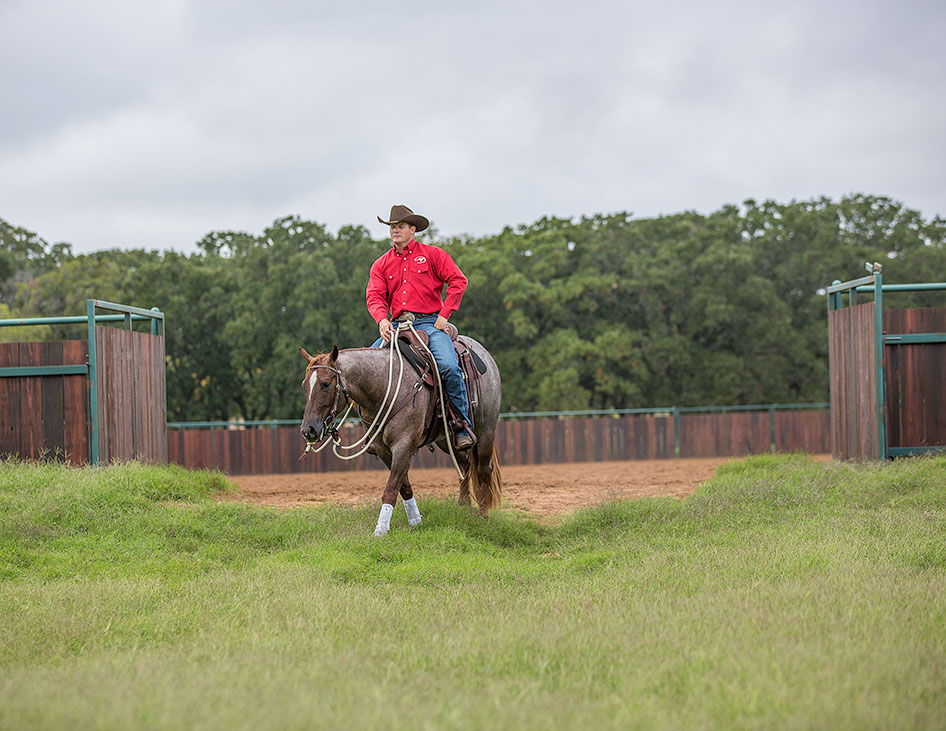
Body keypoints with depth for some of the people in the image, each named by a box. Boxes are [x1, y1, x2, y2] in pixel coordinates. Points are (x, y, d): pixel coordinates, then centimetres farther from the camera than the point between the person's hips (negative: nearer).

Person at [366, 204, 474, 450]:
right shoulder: (381, 264, 15)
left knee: (449, 366, -28)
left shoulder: (432, 254, 6)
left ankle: (462, 426, -15)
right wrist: (382, 319, -17)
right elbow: (374, 296, 4)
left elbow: (458, 281, 0)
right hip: (397, 326, 4)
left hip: (429, 322, -3)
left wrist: (444, 315, -10)